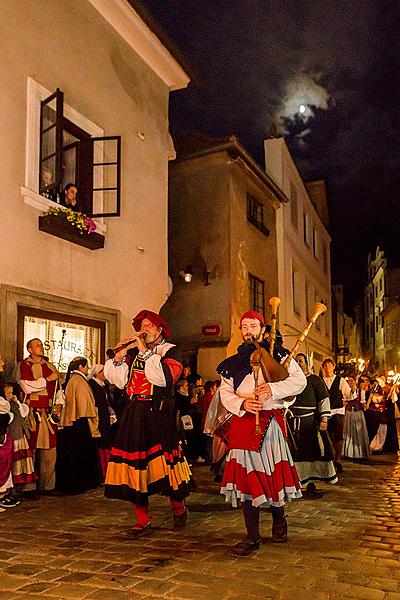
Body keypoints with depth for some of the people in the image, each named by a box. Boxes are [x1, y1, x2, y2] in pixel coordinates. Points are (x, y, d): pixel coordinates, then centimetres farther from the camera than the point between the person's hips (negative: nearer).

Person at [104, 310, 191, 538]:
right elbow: (119, 380, 8)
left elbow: (164, 377, -17)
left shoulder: (170, 351, 2)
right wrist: (119, 356, -4)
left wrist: (145, 351, -15)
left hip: (159, 415, -4)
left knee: (164, 464, -3)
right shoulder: (133, 352, 14)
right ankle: (143, 521, 13)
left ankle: (179, 508, 23)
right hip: (134, 414, 4)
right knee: (136, 465, 2)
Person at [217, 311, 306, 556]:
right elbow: (225, 393, 7)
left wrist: (272, 388, -18)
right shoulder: (233, 362, 15)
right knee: (246, 476, -1)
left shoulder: (278, 355, 6)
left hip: (271, 421, -2)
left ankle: (279, 519, 31)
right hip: (242, 422, 2)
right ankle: (253, 536, 8)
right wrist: (242, 403, -14)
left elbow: (300, 380, -4)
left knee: (274, 472, 1)